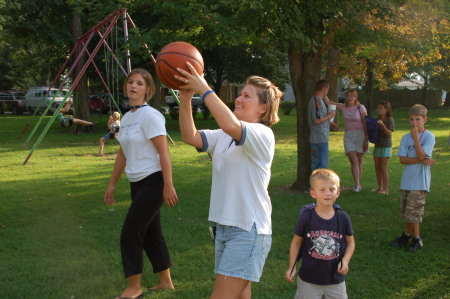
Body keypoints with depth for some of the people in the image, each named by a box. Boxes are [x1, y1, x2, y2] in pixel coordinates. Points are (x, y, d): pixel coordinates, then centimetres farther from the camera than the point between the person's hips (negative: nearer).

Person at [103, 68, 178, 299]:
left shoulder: (150, 115, -13)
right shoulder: (126, 118, 12)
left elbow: (164, 153, -17)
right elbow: (122, 154, 20)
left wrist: (168, 185, -21)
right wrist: (112, 184, 21)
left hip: (152, 182, -8)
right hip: (137, 183, 8)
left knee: (130, 234, -6)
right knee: (151, 234, 14)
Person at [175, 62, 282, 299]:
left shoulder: (263, 135, -12)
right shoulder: (224, 137, 12)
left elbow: (231, 125, -32)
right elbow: (190, 137, -1)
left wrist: (204, 89, -27)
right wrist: (185, 99, -13)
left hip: (248, 230, -8)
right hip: (224, 226, 8)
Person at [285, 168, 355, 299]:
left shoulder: (343, 218, -7)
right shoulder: (306, 217, -12)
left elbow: (350, 242, 6)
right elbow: (296, 242, -2)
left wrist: (345, 260, -10)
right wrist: (291, 268, -3)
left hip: (335, 279, 2)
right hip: (309, 278, -1)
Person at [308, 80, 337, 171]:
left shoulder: (313, 100, 15)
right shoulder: (317, 101, -17)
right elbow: (317, 120, -23)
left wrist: (328, 122, 24)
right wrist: (329, 116, -9)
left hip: (315, 138, 10)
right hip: (320, 139, -10)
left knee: (316, 165, 15)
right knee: (322, 165, -6)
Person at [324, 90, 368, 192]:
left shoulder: (360, 108, -4)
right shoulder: (343, 107, 5)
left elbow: (365, 124, -6)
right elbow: (328, 102, 2)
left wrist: (366, 139, -11)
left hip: (360, 135, -2)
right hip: (348, 136, 2)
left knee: (359, 161, 6)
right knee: (353, 161, -11)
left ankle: (357, 184, 17)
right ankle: (357, 185, -14)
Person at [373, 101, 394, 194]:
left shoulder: (390, 120, -9)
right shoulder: (377, 120, 10)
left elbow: (389, 133, -17)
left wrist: (382, 125, -30)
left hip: (386, 146, -7)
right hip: (377, 146, 7)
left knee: (383, 168, -8)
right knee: (377, 167, 9)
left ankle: (385, 189, -3)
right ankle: (379, 187, 18)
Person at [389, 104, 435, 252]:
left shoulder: (429, 136, -7)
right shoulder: (406, 137, 5)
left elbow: (421, 155, -19)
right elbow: (402, 159, -4)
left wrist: (415, 136, -16)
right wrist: (422, 161, -14)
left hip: (420, 181, -5)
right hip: (406, 180, 5)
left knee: (412, 212, -5)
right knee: (405, 211, 12)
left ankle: (416, 239, 12)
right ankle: (408, 235, 30)